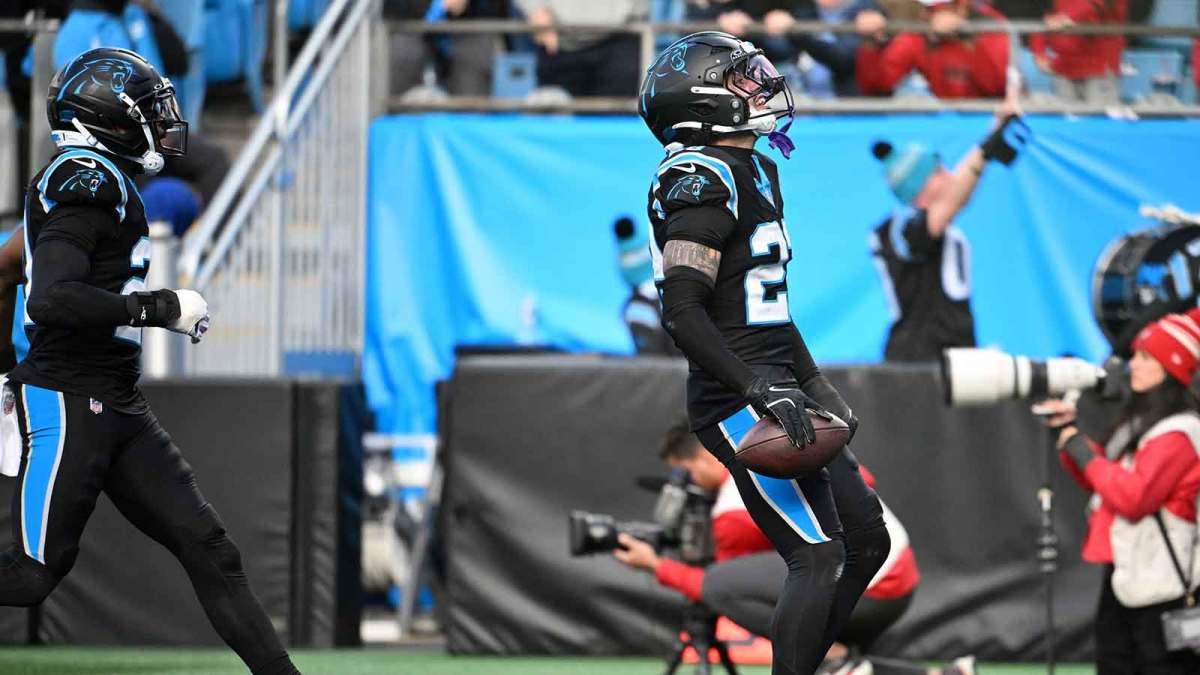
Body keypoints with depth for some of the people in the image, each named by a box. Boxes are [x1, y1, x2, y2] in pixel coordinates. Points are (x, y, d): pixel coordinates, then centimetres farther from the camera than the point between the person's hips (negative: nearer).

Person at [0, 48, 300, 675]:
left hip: (120, 409, 10)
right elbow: (51, 299, -27)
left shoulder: (100, 180, 16)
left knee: (208, 549, 1)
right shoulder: (87, 179, -14)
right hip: (66, 405, -10)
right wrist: (163, 308, -21)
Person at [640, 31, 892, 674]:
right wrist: (759, 389, -26)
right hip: (738, 403, -10)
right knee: (818, 557, -14)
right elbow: (683, 313, -22)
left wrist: (815, 384, 25)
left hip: (775, 392, 10)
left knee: (867, 541, 12)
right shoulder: (705, 182, -15)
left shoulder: (755, 172, 17)